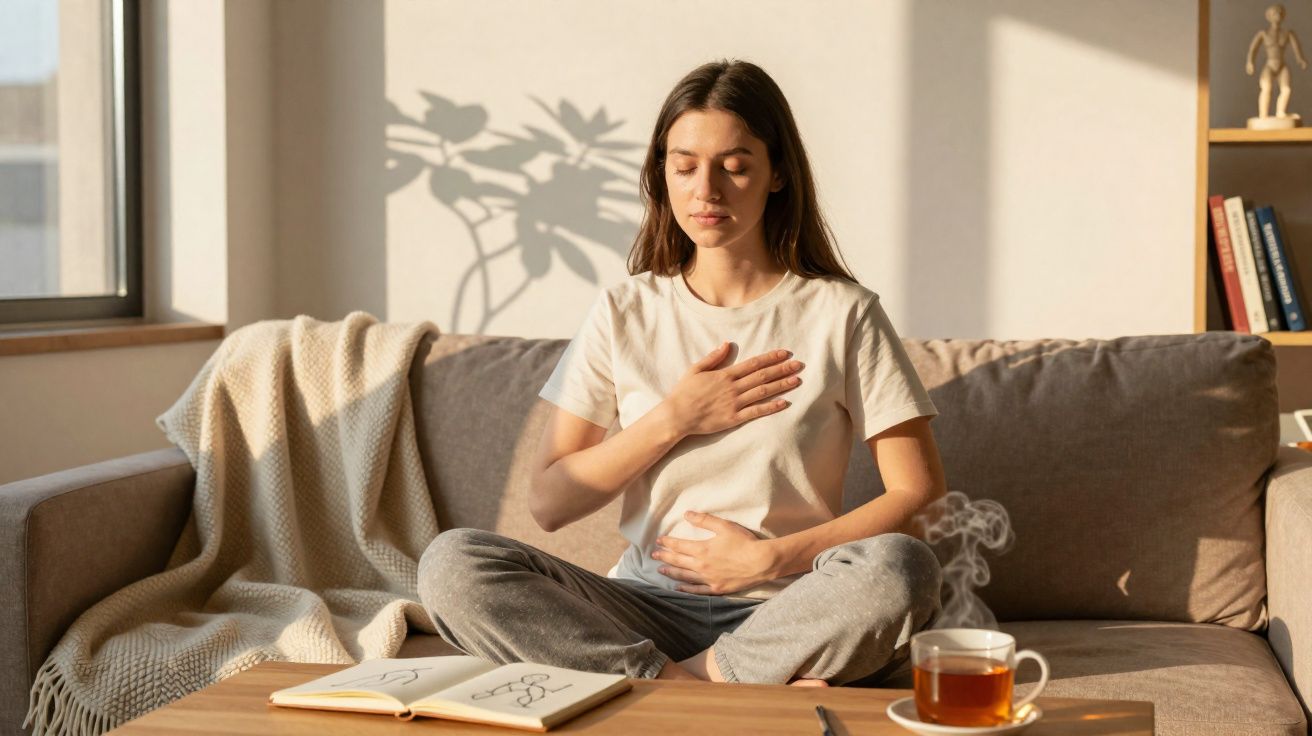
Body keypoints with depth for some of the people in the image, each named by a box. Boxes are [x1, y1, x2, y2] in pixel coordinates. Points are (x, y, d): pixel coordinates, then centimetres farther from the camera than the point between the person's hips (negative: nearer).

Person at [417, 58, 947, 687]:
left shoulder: (840, 314, 2)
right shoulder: (625, 313, 8)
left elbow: (917, 489, -1)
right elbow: (550, 504, 5)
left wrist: (770, 558, -9)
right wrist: (673, 420, -6)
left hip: (788, 614, -2)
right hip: (649, 607, 2)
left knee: (901, 567, -34)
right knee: (450, 564, -23)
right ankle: (740, 693, -28)